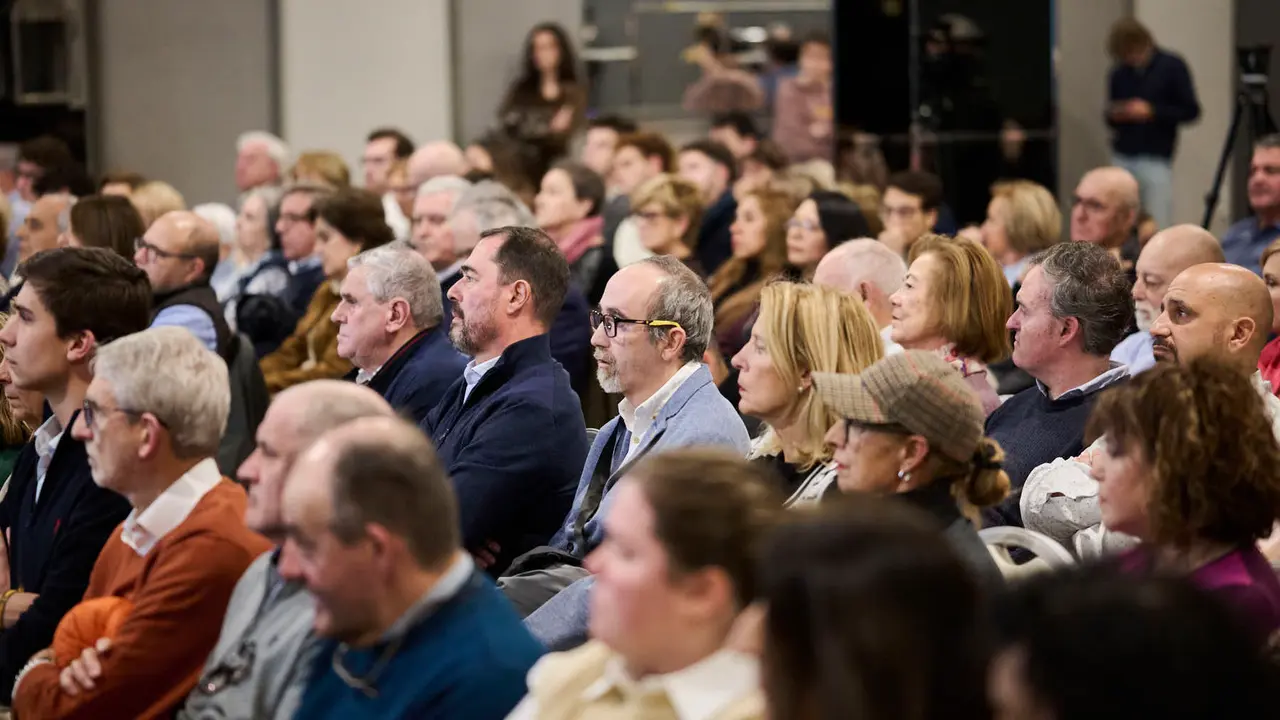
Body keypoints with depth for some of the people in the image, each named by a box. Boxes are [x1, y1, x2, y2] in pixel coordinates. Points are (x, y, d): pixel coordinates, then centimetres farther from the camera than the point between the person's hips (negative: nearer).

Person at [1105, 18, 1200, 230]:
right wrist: (1114, 115, -6)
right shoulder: (1119, 73, 7)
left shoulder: (1172, 67, -2)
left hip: (1156, 159, -3)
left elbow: (1191, 111, -2)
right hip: (1122, 158, 3)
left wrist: (1152, 111, -14)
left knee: (1158, 226, -8)